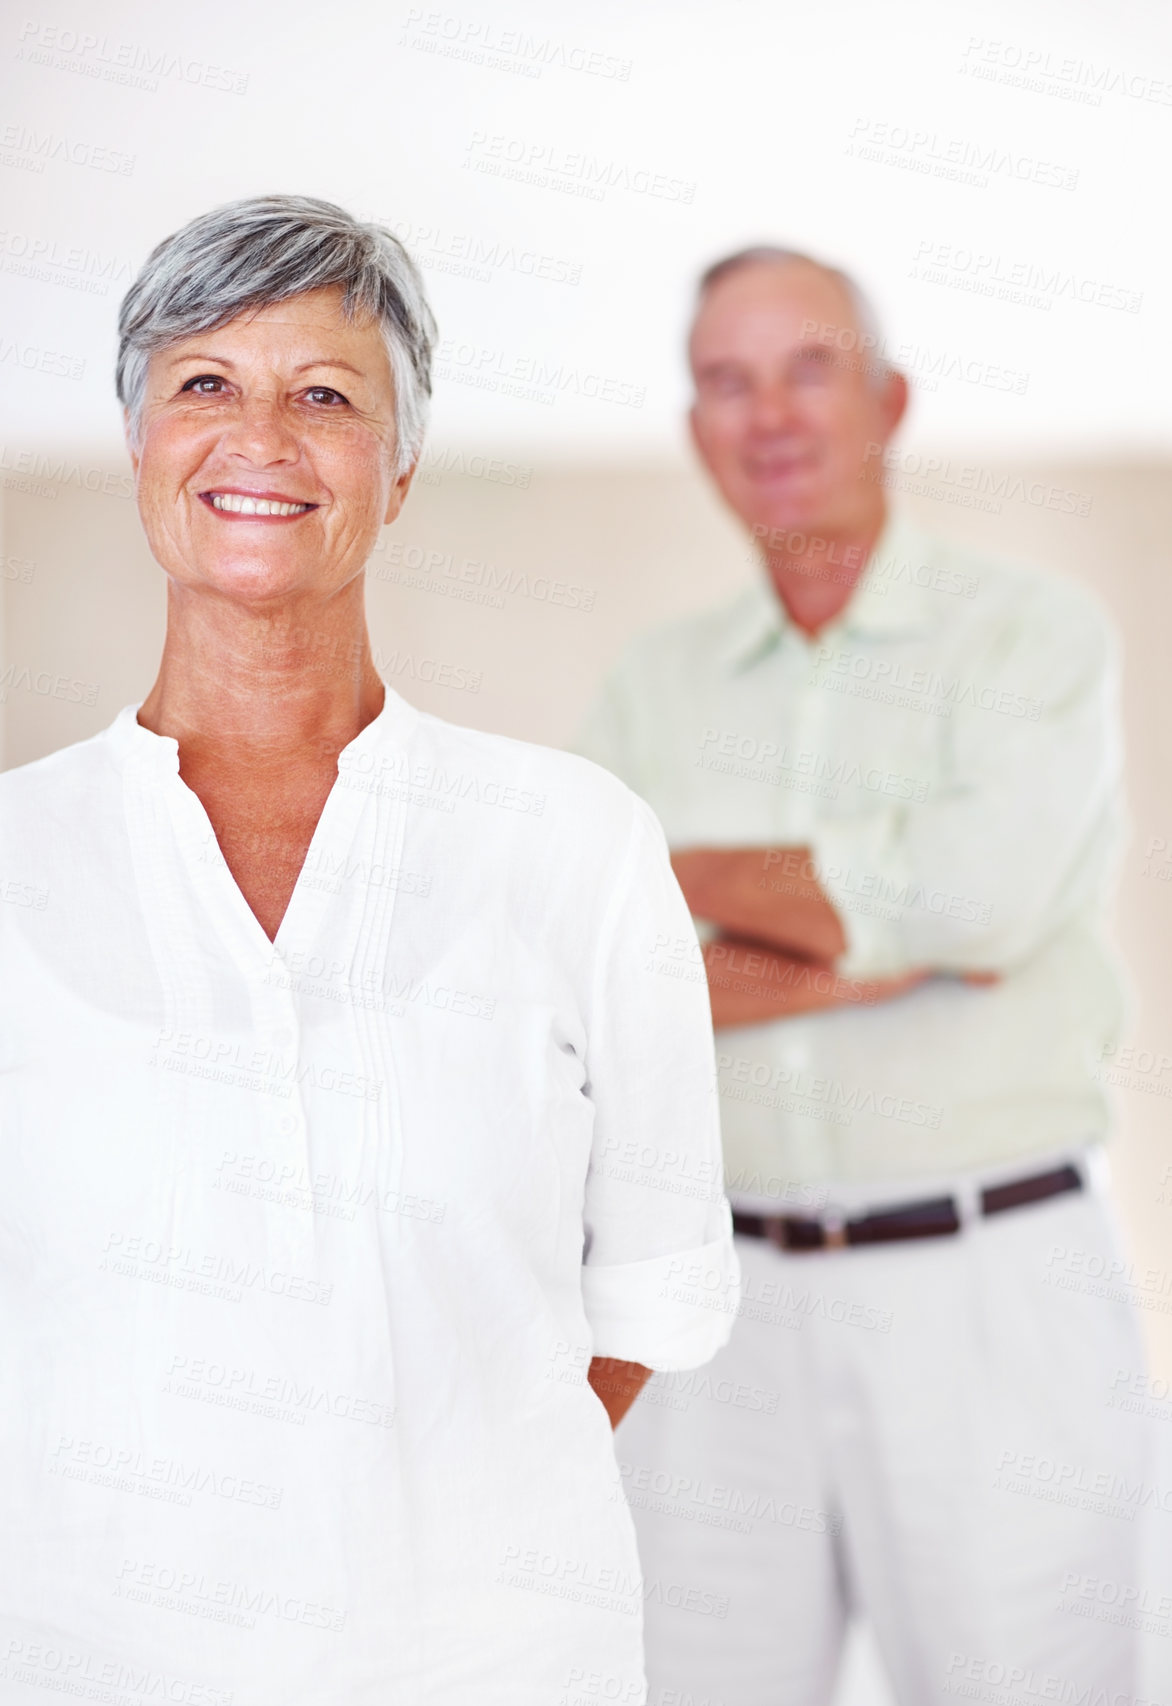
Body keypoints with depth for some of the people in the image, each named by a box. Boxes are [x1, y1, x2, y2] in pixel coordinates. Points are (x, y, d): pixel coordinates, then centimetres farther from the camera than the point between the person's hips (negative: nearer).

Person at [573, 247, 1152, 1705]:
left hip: (987, 1299, -3)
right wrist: (900, 940, -14)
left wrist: (665, 874, -6)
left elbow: (980, 888, -18)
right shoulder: (654, 684, 11)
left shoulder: (1036, 637, 1)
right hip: (726, 1309, 3)